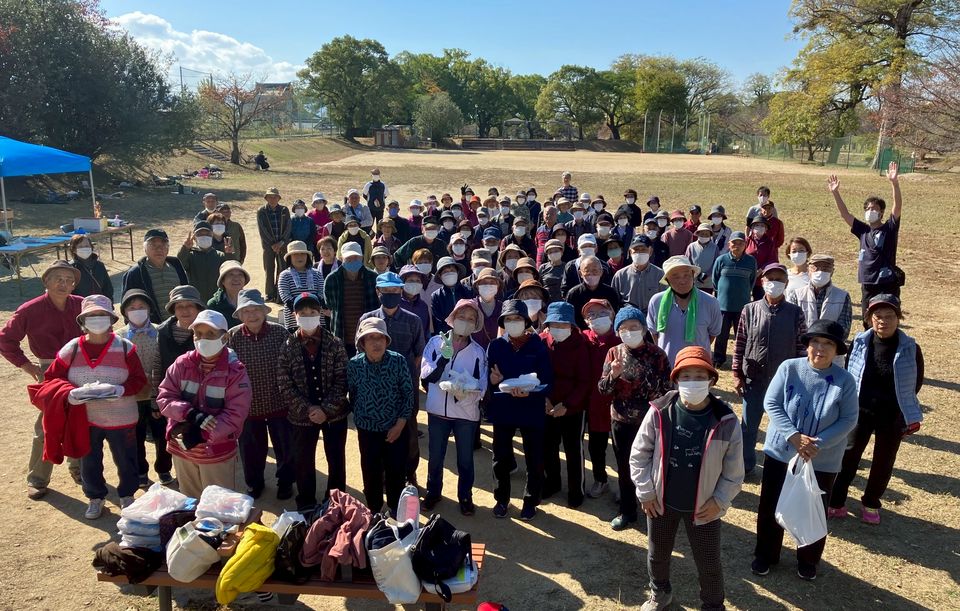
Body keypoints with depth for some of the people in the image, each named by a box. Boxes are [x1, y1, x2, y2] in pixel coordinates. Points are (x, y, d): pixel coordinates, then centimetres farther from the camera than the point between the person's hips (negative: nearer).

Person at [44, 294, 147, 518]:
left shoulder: (125, 348, -8)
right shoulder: (71, 349, -3)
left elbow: (139, 380, -7)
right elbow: (51, 378, 1)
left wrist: (121, 390, -27)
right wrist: (69, 393, -18)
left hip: (121, 419, -1)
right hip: (85, 419, 2)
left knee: (125, 460, 13)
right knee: (89, 462, 15)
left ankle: (127, 495, 36)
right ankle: (95, 498, 38)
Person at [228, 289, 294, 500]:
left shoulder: (279, 332, -12)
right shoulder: (232, 336, -10)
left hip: (278, 403, -1)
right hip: (248, 405, 1)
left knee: (285, 447, 15)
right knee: (251, 450, 18)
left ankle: (285, 481, 40)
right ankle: (254, 483, 44)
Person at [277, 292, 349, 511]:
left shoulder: (334, 343, -5)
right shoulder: (288, 346, -4)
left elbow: (342, 380, -8)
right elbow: (284, 384, -7)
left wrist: (325, 409, -17)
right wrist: (307, 409, -16)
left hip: (334, 414, 0)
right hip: (301, 416, 1)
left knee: (336, 461, 12)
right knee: (303, 462, 13)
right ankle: (306, 507, 32)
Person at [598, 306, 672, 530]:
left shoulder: (657, 354, -9)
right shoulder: (614, 353, -2)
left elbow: (666, 389, -6)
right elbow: (602, 389, -2)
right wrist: (613, 375, -21)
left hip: (649, 421, -3)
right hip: (620, 421, 3)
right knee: (624, 468, 14)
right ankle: (627, 511, 31)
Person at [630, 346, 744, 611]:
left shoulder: (726, 421, -18)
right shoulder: (659, 412, -17)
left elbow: (733, 472, -7)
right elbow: (639, 454, -5)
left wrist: (719, 501, -10)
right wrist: (646, 491, -6)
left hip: (703, 507, -1)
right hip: (661, 501, 2)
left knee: (708, 563, 15)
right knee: (657, 554, 24)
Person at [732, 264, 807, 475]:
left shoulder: (795, 313, -5)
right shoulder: (749, 310, -5)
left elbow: (801, 348, 0)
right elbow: (740, 344, 0)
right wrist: (737, 375, 0)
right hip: (754, 379, 0)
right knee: (748, 425, 11)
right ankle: (745, 463, 29)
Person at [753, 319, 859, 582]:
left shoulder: (845, 380, -11)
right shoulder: (789, 368, -12)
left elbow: (848, 419, -9)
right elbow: (771, 403, -11)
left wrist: (818, 443, -20)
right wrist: (793, 436, -21)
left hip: (823, 461, 0)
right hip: (780, 452, 0)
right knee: (770, 507, 12)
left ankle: (808, 560, 39)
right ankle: (765, 555, 33)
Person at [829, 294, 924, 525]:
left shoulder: (910, 348, -11)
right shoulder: (859, 343, -8)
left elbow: (916, 383, 2)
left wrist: (907, 413, 4)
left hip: (893, 418, 0)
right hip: (860, 412, 0)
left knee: (883, 462, 14)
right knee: (848, 456, 4)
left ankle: (871, 504, 34)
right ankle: (836, 501, 19)